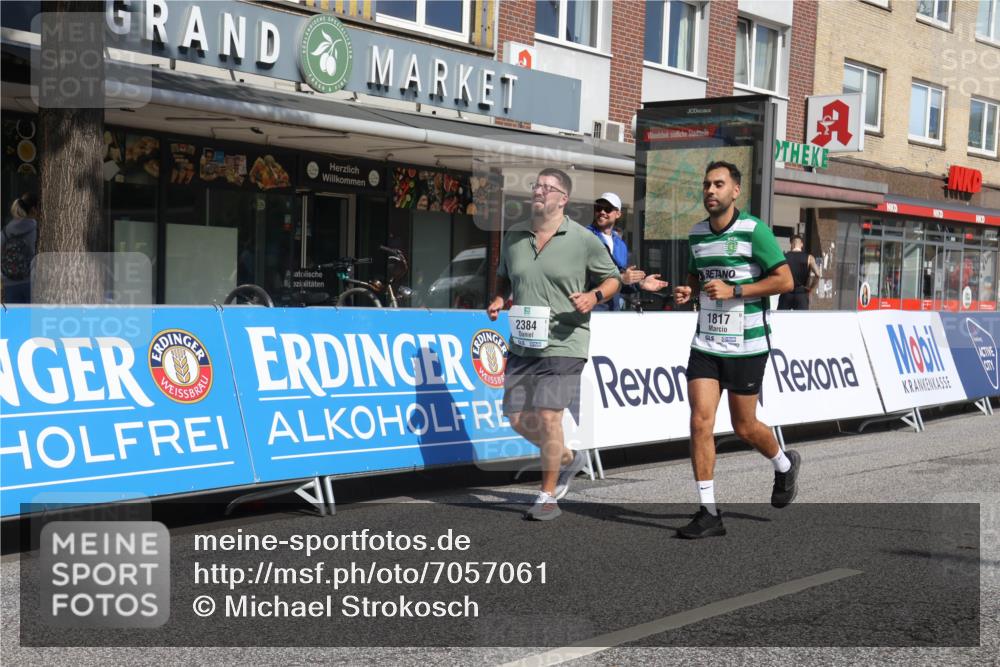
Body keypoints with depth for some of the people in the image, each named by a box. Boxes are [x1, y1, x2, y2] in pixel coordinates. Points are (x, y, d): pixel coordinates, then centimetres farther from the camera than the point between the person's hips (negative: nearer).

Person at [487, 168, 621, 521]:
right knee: (519, 419, 7)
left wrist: (594, 296, -15)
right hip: (522, 343, 6)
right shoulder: (514, 235, 8)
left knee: (548, 416, -12)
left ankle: (548, 497, 6)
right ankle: (568, 458, 35)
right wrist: (498, 299, 3)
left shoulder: (583, 240, -5)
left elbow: (613, 278, 5)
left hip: (563, 343, -5)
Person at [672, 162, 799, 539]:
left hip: (746, 346, -4)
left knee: (744, 428, 6)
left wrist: (733, 290, -18)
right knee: (701, 422, -8)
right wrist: (686, 291, 2)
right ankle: (709, 513, -3)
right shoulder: (696, 234, 9)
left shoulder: (754, 231, -10)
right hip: (705, 344, 5)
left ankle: (785, 465, 40)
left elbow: (785, 281, -11)